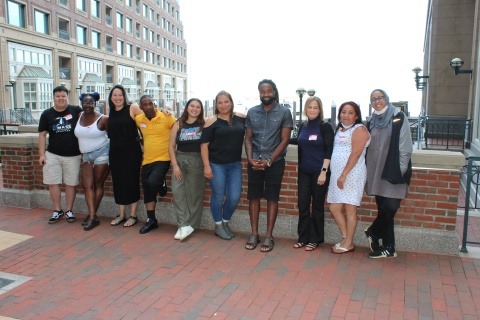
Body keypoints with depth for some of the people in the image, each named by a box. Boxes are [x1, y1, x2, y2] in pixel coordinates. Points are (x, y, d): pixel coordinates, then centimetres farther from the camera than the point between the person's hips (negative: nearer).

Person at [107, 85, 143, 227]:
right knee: (118, 182, 10)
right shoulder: (110, 112, 9)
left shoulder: (132, 108, -7)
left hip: (131, 151, -5)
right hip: (115, 152, 5)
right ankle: (121, 214, 22)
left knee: (131, 181, 2)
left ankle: (133, 215, 13)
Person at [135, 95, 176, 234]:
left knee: (152, 182, -26)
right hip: (147, 160, 5)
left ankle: (161, 183, 12)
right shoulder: (139, 119, 2)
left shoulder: (166, 117, -12)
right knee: (147, 190, 8)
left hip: (163, 159, -5)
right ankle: (151, 220, 21)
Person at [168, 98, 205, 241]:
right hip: (180, 159, 1)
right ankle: (184, 225, -7)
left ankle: (190, 225, 14)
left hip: (197, 160, -1)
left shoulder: (204, 124, 2)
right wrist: (174, 165, -5)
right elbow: (171, 146, 4)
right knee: (177, 191, -10)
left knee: (195, 193, 3)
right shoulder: (178, 124, 4)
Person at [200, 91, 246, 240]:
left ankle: (226, 222, 28)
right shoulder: (212, 121, -5)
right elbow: (204, 145, -6)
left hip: (235, 165, 3)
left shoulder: (241, 118, 3)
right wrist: (206, 166, -12)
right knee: (218, 196, 6)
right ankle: (218, 226, 24)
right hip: (216, 165, -3)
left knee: (234, 197, 4)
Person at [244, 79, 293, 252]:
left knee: (272, 198, 2)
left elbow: (284, 140, -6)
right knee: (253, 197, 5)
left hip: (275, 162, -3)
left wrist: (269, 161, -12)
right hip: (254, 162, 3)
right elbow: (248, 138, 8)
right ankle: (254, 234, 16)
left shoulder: (284, 112, -3)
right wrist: (250, 159, -7)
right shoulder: (252, 112, 7)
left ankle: (269, 236, 10)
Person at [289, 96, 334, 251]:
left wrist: (324, 171, -18)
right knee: (302, 204, 6)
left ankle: (315, 239, 17)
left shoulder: (325, 127, -8)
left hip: (319, 172, -5)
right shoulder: (303, 126, 7)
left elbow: (329, 151, -12)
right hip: (304, 171, 5)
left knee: (317, 205, 5)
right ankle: (303, 237, 20)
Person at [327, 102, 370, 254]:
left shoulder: (359, 129, -6)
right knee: (334, 208, 8)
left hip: (351, 174, -8)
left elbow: (356, 153, -16)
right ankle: (345, 238, 22)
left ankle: (348, 243, 10)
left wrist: (344, 174, -20)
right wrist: (338, 175, 14)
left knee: (349, 209, -1)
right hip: (337, 175, 9)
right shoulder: (340, 129, 19)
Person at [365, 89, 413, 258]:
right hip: (376, 173, 5)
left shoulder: (399, 118, -3)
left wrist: (401, 171, -12)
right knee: (383, 209, 7)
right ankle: (388, 248, 17)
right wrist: (369, 172, 10)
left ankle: (373, 232, 13)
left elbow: (405, 147, -8)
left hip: (393, 172, -5)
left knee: (390, 208, -12)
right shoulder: (372, 122, 13)